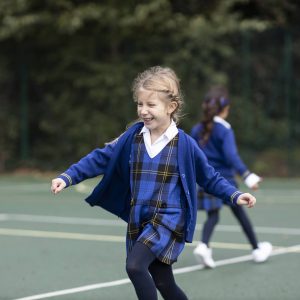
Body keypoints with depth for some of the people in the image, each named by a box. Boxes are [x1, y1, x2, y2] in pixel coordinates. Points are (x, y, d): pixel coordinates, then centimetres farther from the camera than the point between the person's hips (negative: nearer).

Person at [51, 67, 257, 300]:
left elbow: (209, 177, 2)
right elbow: (100, 159, 3)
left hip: (168, 220, -5)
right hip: (138, 221, 5)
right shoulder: (132, 137, 1)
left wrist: (235, 195, -9)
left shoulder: (185, 144, -8)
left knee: (135, 266, -24)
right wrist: (67, 177, -6)